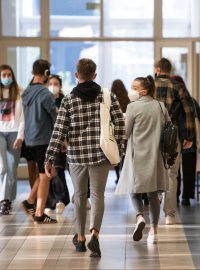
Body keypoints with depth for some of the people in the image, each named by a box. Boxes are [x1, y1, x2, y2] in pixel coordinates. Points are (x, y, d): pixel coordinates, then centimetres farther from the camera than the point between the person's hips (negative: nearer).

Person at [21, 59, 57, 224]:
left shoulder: (26, 93, 8)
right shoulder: (45, 94, -16)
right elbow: (56, 118, -12)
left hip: (30, 139, 8)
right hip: (44, 139, -8)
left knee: (44, 173, 21)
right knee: (45, 176, 1)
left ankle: (30, 202, 16)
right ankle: (39, 214, 3)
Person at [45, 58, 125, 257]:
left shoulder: (68, 100, -3)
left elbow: (59, 131, -6)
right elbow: (120, 122, -2)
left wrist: (49, 159, -3)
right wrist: (117, 147, 11)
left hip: (76, 155, 0)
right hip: (101, 154, 0)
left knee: (79, 196, 16)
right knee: (97, 195, 4)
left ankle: (80, 238, 26)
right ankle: (95, 234, -18)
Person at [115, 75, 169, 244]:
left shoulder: (133, 107, -9)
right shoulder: (160, 107, 5)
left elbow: (125, 133, -7)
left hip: (138, 156, -4)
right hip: (156, 155, 4)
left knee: (135, 191, 7)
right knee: (153, 193, 10)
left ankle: (140, 216, -20)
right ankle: (154, 231, 9)